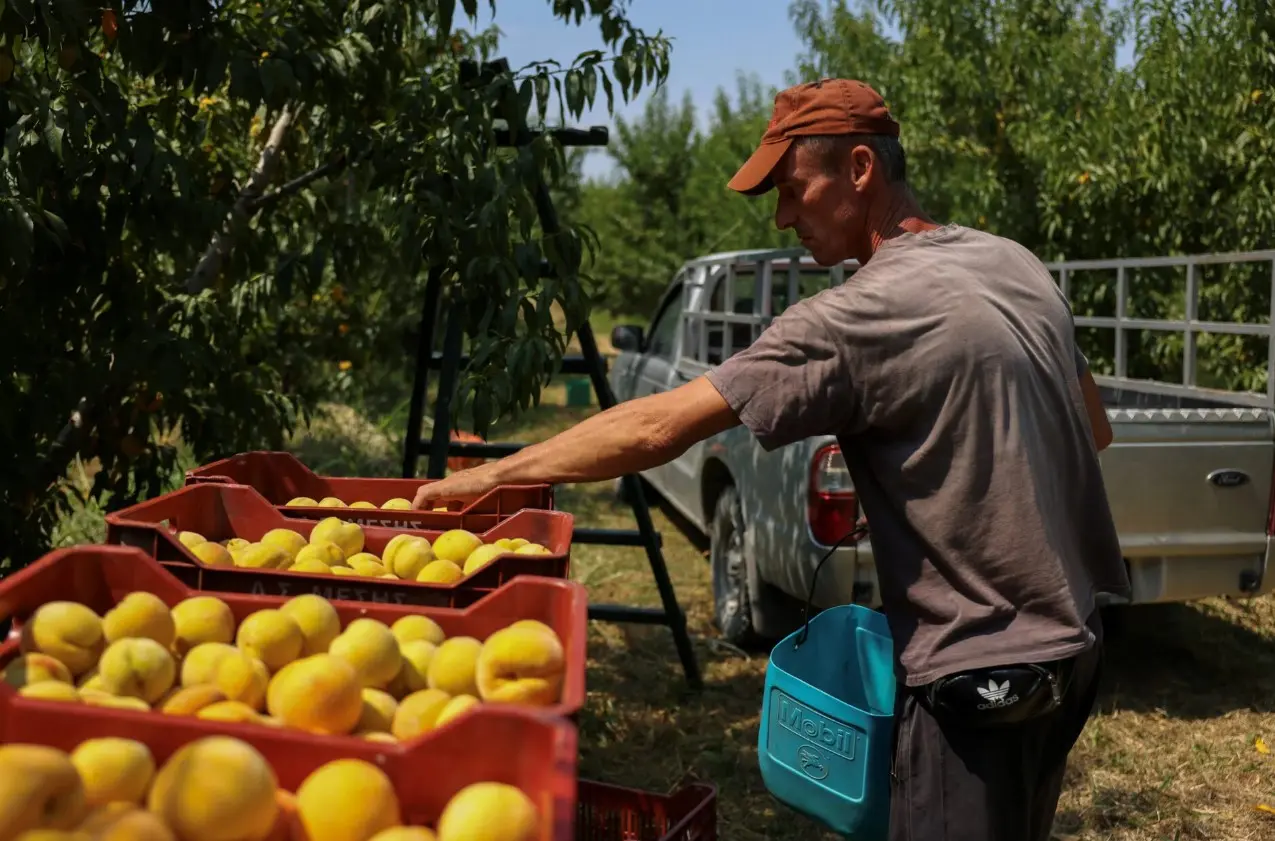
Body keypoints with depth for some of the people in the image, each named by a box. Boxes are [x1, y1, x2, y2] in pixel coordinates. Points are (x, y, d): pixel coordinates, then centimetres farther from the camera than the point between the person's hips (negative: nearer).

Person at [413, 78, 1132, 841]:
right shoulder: (1018, 265, 4)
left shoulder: (863, 315, -21)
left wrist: (488, 476, -15)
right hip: (1072, 642, 9)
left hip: (984, 671, -9)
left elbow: (659, 428, -23)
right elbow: (1095, 430, 16)